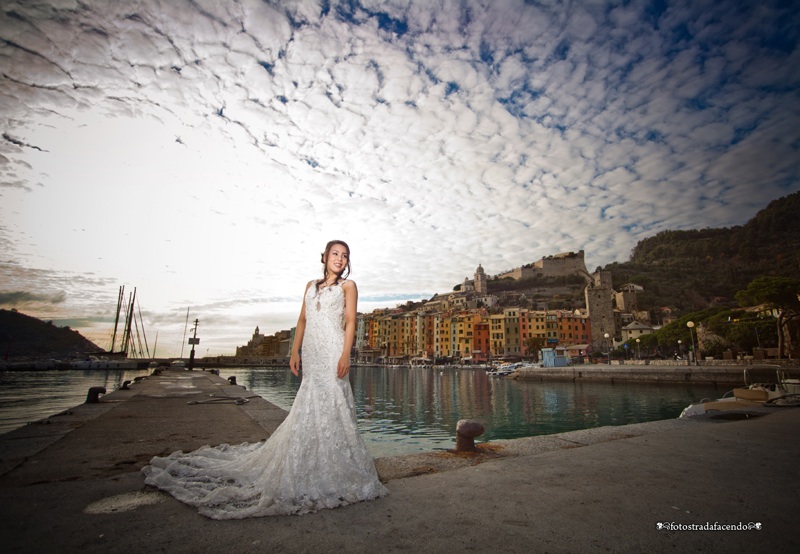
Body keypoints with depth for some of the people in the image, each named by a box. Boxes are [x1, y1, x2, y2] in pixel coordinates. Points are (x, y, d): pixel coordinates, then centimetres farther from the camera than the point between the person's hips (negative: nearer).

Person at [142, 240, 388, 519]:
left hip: (332, 351, -4)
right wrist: (295, 351, 8)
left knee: (332, 405, -6)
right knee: (308, 408, 8)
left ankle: (335, 471, 6)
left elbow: (350, 321, -3)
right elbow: (302, 320, 17)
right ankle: (310, 466, 22)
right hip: (311, 352, 4)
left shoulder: (348, 285, 6)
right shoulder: (311, 285, 19)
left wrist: (346, 354, -15)